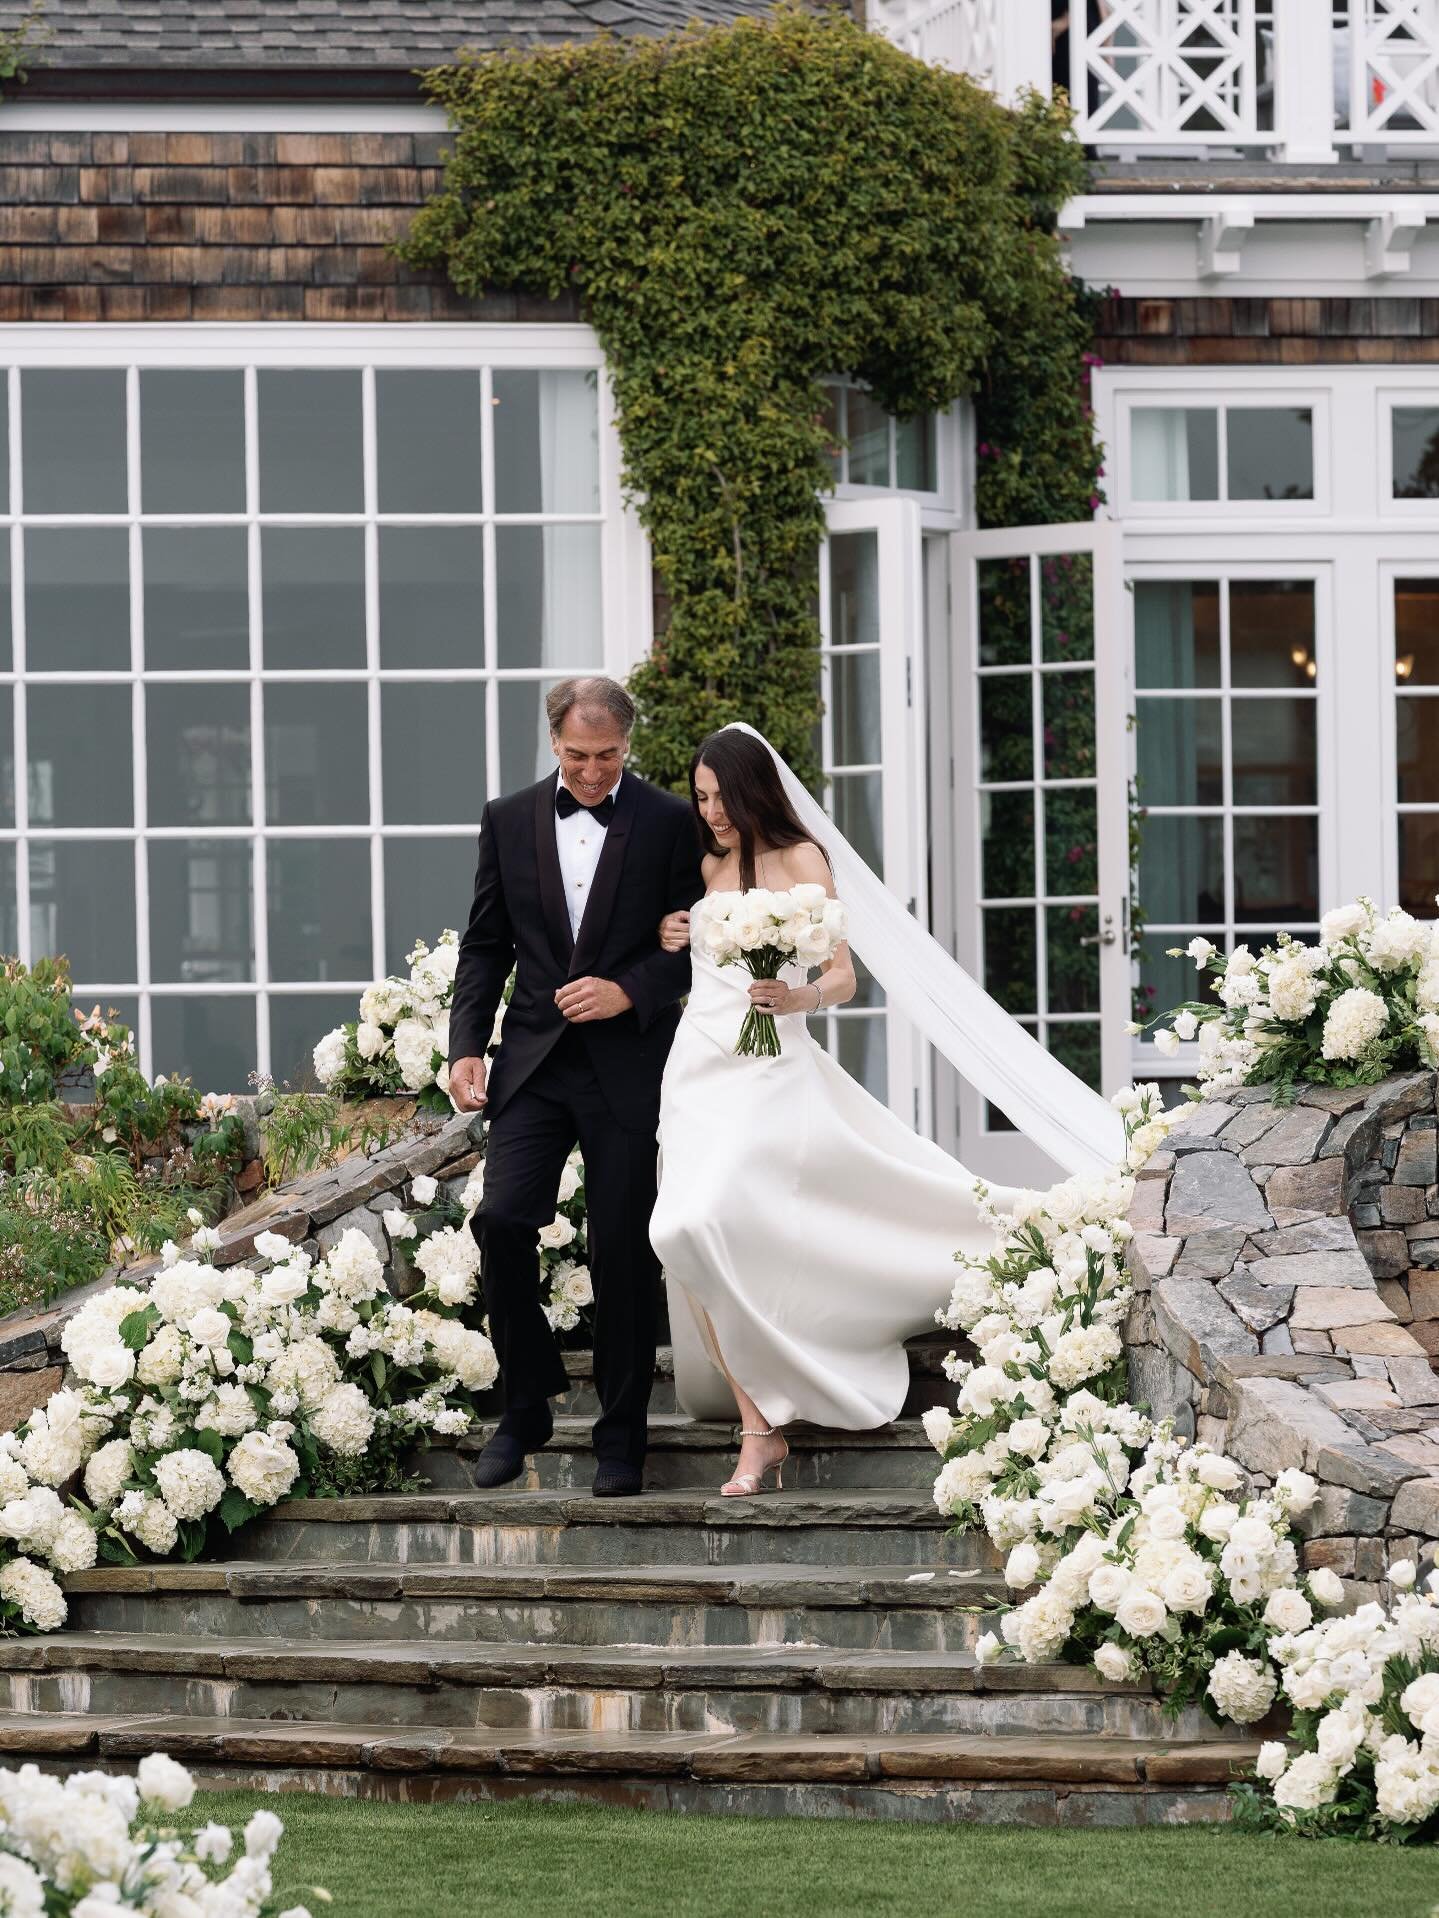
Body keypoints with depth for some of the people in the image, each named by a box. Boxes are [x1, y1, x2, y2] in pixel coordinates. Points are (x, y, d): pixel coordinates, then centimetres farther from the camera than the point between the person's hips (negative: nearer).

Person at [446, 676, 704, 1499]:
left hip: (628, 1065, -2)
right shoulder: (510, 820, 8)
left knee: (624, 1252, 0)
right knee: (503, 1220, -12)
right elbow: (486, 946, 11)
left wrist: (630, 991, -14)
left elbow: (696, 943, 2)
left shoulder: (669, 823, 0)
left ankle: (622, 1439, 10)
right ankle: (526, 1407, 5)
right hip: (535, 1061, 2)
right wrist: (466, 1046, 1)